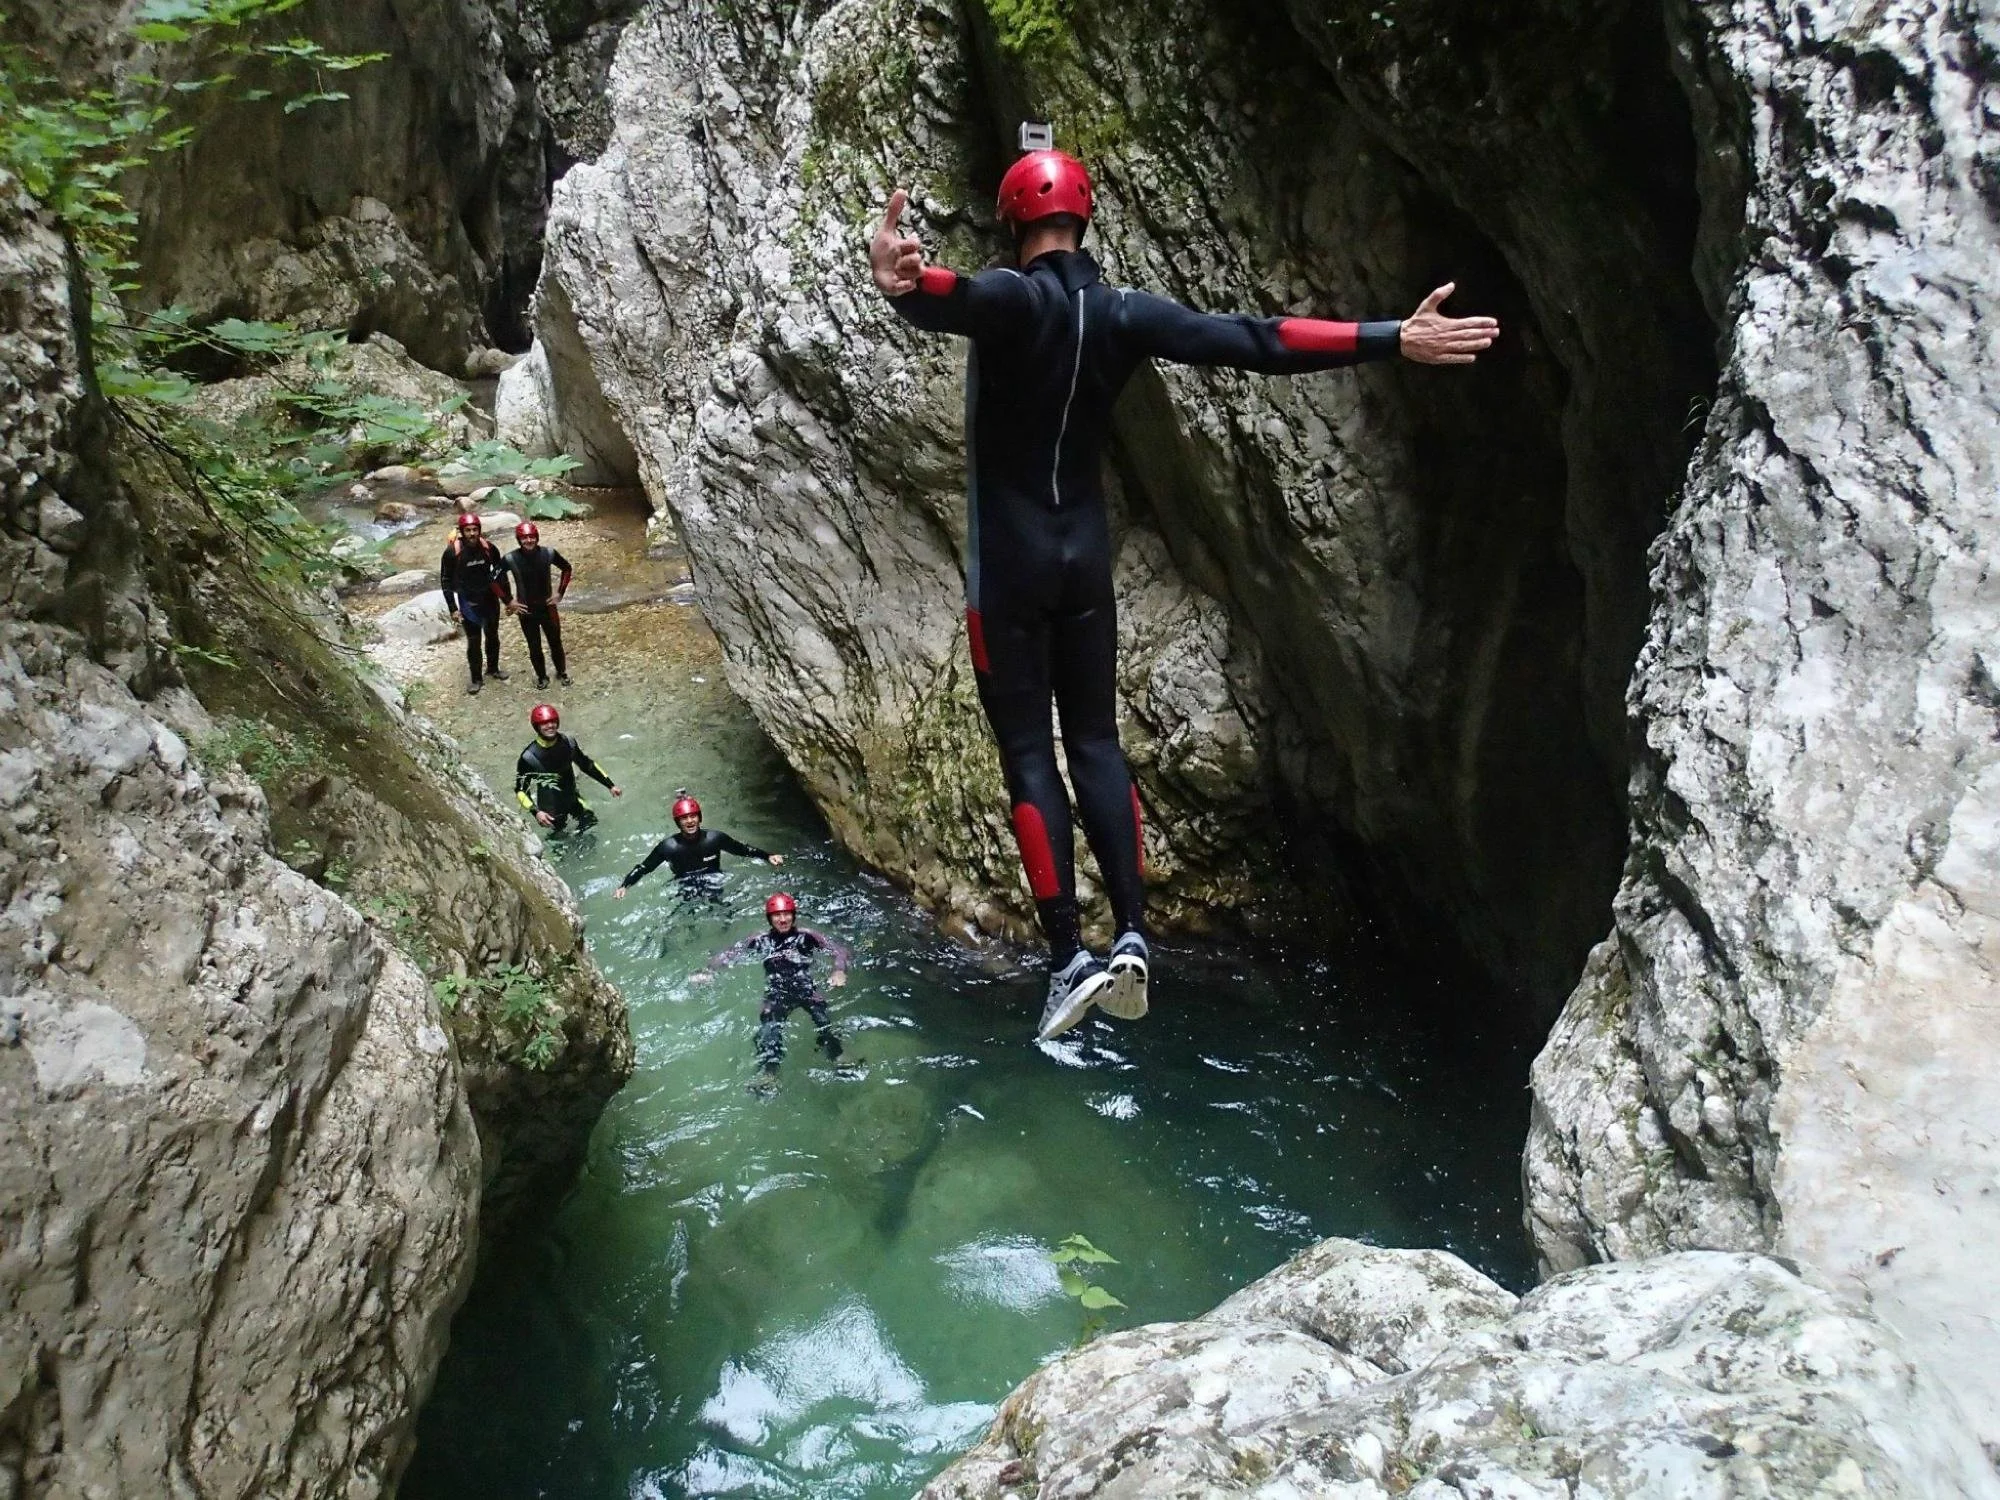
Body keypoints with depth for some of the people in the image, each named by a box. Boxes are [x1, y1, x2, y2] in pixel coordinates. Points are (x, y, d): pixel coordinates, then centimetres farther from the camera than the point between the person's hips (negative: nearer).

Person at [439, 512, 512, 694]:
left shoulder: (489, 548, -10)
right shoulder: (452, 552, -17)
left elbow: (500, 573, 3)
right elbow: (446, 581, -9)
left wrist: (508, 598, 3)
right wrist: (453, 608, -10)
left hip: (490, 600, 3)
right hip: (468, 603, -3)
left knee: (492, 636, 18)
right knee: (473, 641, 3)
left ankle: (493, 669, 38)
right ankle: (476, 679, 16)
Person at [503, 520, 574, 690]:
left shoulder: (548, 553, -15)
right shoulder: (511, 559, -18)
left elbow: (566, 568, 3)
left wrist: (560, 593, 0)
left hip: (548, 606, 1)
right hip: (525, 610, -1)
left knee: (555, 642, 15)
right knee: (534, 646, 13)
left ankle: (562, 672, 38)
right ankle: (541, 676, 35)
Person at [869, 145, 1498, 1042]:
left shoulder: (1015, 298, -12)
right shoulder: (1125, 313, 0)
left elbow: (955, 301, -38)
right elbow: (1253, 342, -6)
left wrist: (904, 286, -61)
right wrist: (1393, 339, -3)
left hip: (1009, 561, -4)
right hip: (1087, 555, 4)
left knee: (1027, 751, 0)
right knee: (1096, 741, 11)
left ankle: (1070, 958, -4)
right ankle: (1132, 935, 2)